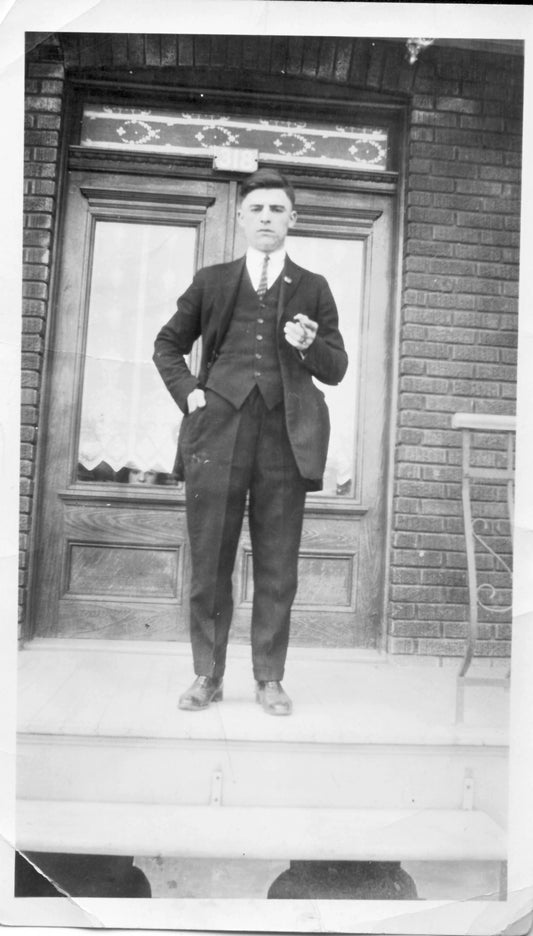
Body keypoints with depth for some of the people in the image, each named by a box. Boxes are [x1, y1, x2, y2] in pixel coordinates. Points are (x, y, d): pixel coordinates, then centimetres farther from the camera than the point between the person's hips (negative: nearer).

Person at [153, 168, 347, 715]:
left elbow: (336, 369, 12)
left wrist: (310, 346, -10)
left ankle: (270, 679, 18)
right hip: (217, 434, 1)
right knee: (209, 565, 4)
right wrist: (187, 392, 3)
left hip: (286, 438, 0)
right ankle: (207, 676, 19)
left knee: (277, 570, 4)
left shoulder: (313, 288, 14)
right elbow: (168, 345, 21)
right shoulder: (211, 281, 16)